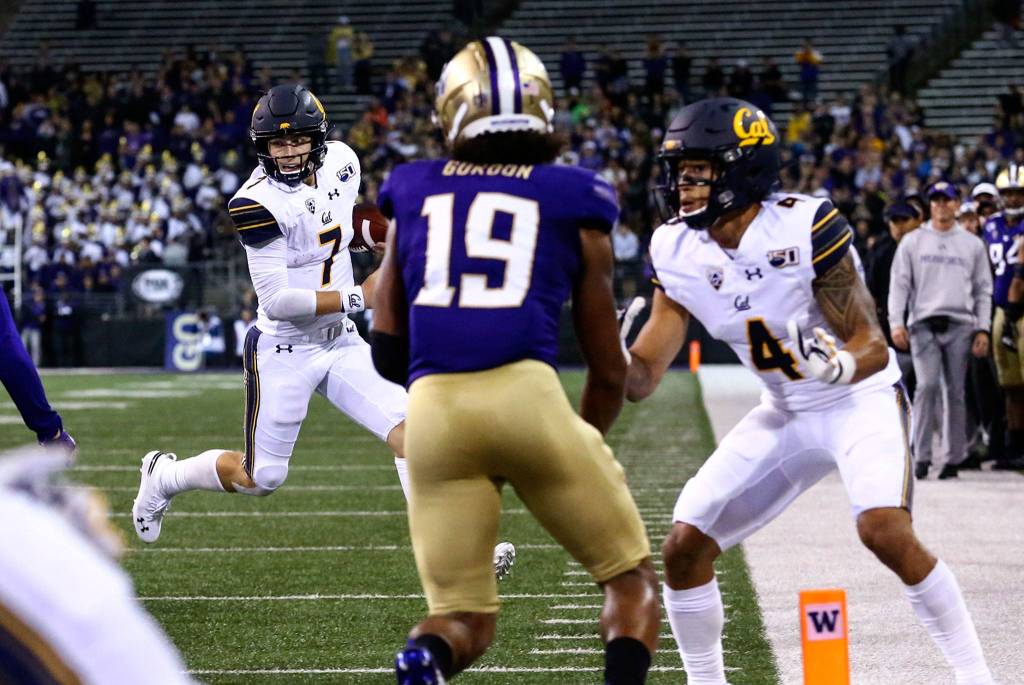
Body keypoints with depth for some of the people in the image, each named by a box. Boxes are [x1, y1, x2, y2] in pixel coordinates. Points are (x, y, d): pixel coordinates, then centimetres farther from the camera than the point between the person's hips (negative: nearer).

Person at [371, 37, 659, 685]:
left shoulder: (414, 192, 19)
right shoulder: (574, 201, 13)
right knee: (632, 579, 16)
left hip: (432, 410, 2)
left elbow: (387, 349, 18)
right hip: (528, 394, -2)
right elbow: (609, 370, 17)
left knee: (464, 617, 14)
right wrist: (582, 449, 34)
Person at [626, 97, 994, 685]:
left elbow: (873, 348, -22)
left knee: (885, 531, -30)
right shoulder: (679, 252, -7)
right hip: (786, 415, 6)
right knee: (684, 547, -3)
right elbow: (644, 376, -6)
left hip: (862, 399, -6)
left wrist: (838, 365, -44)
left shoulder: (806, 228, -25)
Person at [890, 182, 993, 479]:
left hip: (960, 326, 1)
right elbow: (899, 284, 6)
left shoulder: (972, 244, 13)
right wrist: (896, 323, -6)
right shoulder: (912, 242, 10)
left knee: (955, 391, 1)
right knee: (927, 385, -15)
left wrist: (982, 329, 4)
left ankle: (954, 457, 6)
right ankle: (922, 455, -12)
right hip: (923, 325, -1)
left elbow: (983, 290, 13)